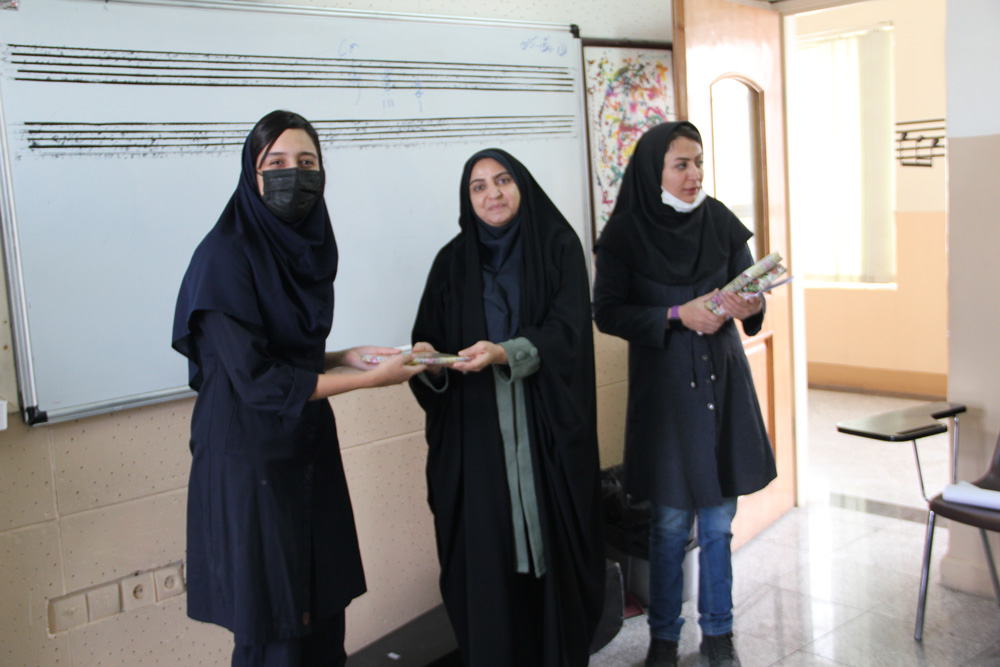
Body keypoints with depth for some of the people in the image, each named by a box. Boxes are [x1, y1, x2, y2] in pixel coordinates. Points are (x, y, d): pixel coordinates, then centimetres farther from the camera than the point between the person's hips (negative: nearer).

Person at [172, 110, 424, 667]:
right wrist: (371, 379, -16)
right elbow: (254, 376, -21)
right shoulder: (226, 255, -16)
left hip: (309, 448, 7)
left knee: (323, 607, 14)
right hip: (252, 461, -7)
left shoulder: (304, 247, 7)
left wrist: (345, 357, -1)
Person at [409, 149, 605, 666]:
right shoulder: (453, 262, 10)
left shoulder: (559, 247, 4)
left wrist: (507, 353, -24)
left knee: (551, 541, 1)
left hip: (545, 428, -1)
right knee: (485, 551, 1)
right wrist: (429, 362, -16)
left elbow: (566, 330, -8)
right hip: (476, 434, 2)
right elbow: (431, 344, 7)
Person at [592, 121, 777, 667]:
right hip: (663, 388, -3)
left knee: (718, 520, 11)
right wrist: (678, 315, -19)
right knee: (671, 522, 7)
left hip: (722, 382, 3)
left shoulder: (720, 222, 1)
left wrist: (751, 305, -18)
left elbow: (747, 288, 6)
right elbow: (606, 313, -8)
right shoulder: (625, 234, -8)